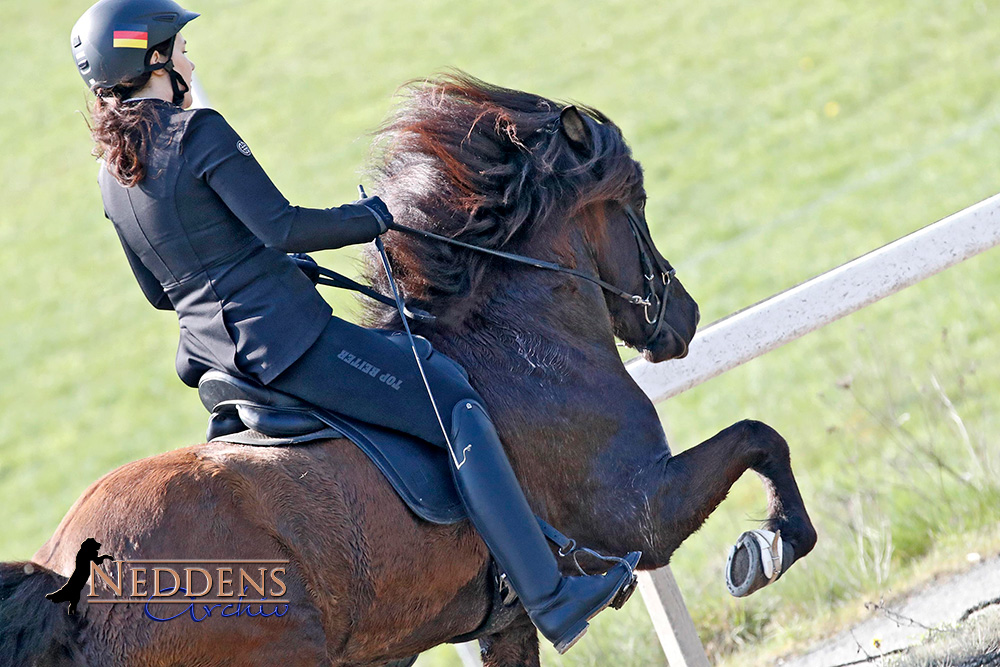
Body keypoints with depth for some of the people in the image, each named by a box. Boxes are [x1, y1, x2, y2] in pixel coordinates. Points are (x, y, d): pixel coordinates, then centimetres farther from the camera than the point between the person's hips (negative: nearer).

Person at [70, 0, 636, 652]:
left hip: (209, 354, 9)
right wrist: (371, 217, -5)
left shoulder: (112, 171, 10)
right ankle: (552, 601, -12)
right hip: (287, 339, -9)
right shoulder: (197, 131, -15)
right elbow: (282, 227, -21)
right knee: (459, 410, -6)